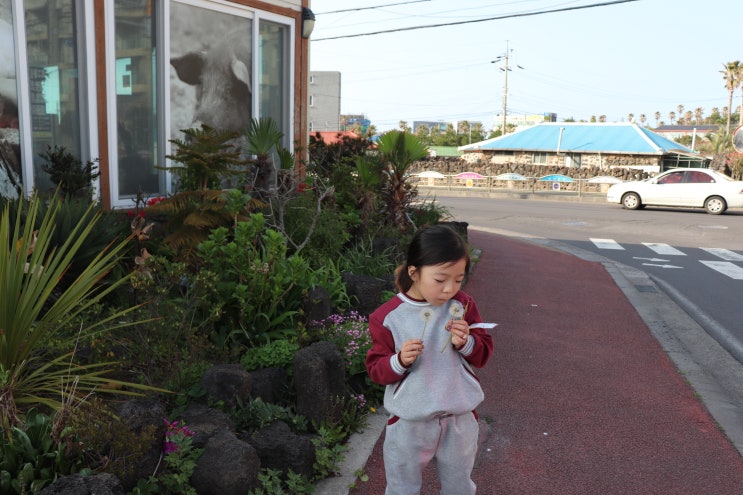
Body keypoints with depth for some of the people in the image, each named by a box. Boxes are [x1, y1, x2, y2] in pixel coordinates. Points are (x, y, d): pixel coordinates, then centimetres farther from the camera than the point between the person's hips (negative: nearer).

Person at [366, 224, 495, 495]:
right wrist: (400, 361, -28)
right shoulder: (388, 316, -13)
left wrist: (466, 343, -22)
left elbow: (483, 353, -1)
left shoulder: (462, 305, -6)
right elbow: (375, 369, -8)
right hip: (409, 421, -2)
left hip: (460, 418, 2)